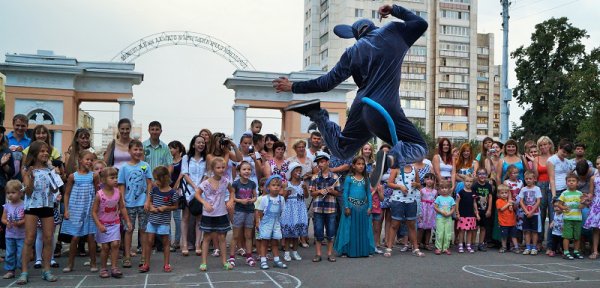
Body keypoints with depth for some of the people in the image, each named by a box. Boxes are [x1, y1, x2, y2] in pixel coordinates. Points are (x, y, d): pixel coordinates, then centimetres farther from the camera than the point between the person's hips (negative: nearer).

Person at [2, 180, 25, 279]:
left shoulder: (24, 205, -8)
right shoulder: (7, 206, 5)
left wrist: (18, 223, -26)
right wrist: (7, 223, -15)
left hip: (21, 235, -4)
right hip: (9, 235, 4)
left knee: (21, 254, -1)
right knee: (10, 253, 8)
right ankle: (10, 270, 17)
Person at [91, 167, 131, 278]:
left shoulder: (118, 192, -7)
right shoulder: (99, 195, -17)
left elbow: (122, 208, 5)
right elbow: (94, 212, -12)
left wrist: (128, 221, 3)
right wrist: (99, 225, -19)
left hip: (115, 223, 2)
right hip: (103, 224, -2)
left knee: (115, 244, -8)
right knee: (105, 247, 3)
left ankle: (114, 267, 0)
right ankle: (103, 269, 19)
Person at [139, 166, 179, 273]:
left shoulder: (172, 193, -11)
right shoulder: (154, 189, 1)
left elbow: (175, 206, -1)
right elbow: (149, 200, 14)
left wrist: (166, 208, -17)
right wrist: (150, 206, -6)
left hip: (164, 221, -3)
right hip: (152, 219, 3)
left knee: (165, 242, 7)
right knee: (149, 241, 4)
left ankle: (166, 264, 16)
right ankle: (146, 264, 13)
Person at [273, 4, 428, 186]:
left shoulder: (352, 53, 11)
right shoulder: (392, 32, 5)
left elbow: (327, 83, 9)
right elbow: (421, 24, 17)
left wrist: (293, 87, 20)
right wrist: (395, 10, 24)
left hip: (360, 108, 4)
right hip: (385, 110, -4)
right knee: (419, 147, 6)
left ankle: (316, 114, 5)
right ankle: (391, 158, -25)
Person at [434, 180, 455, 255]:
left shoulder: (451, 199, 7)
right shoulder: (439, 198, 2)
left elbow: (453, 208, 6)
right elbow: (435, 207, -2)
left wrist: (449, 213, -11)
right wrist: (442, 212, -14)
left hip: (448, 218, 2)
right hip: (440, 218, -2)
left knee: (448, 234, 2)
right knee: (439, 233, -5)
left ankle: (446, 248, 11)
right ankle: (438, 248, 1)